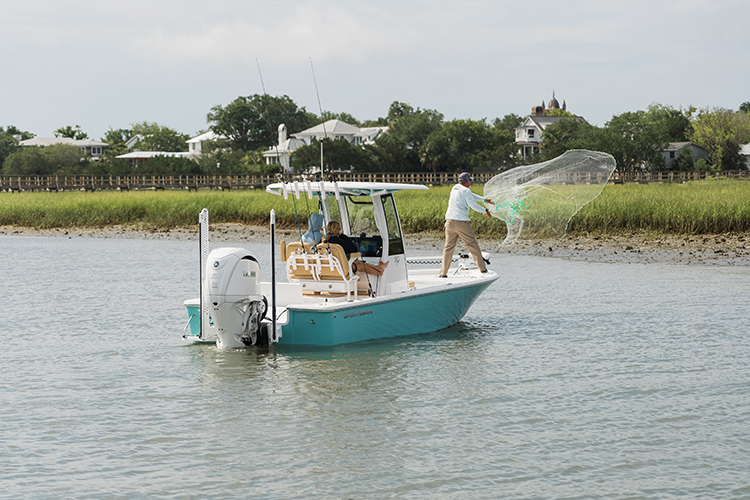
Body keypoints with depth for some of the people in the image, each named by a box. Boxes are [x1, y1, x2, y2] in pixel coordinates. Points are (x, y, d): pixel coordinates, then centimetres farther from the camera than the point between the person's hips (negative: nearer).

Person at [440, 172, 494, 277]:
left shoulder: (454, 189, 19)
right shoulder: (465, 191, -6)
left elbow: (472, 196, 30)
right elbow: (473, 205, -10)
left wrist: (484, 200, 35)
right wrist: (485, 210, 3)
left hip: (450, 222, 6)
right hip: (462, 222, -6)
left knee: (448, 247, 7)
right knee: (473, 245, 4)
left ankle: (443, 272, 1)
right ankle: (482, 268, 8)